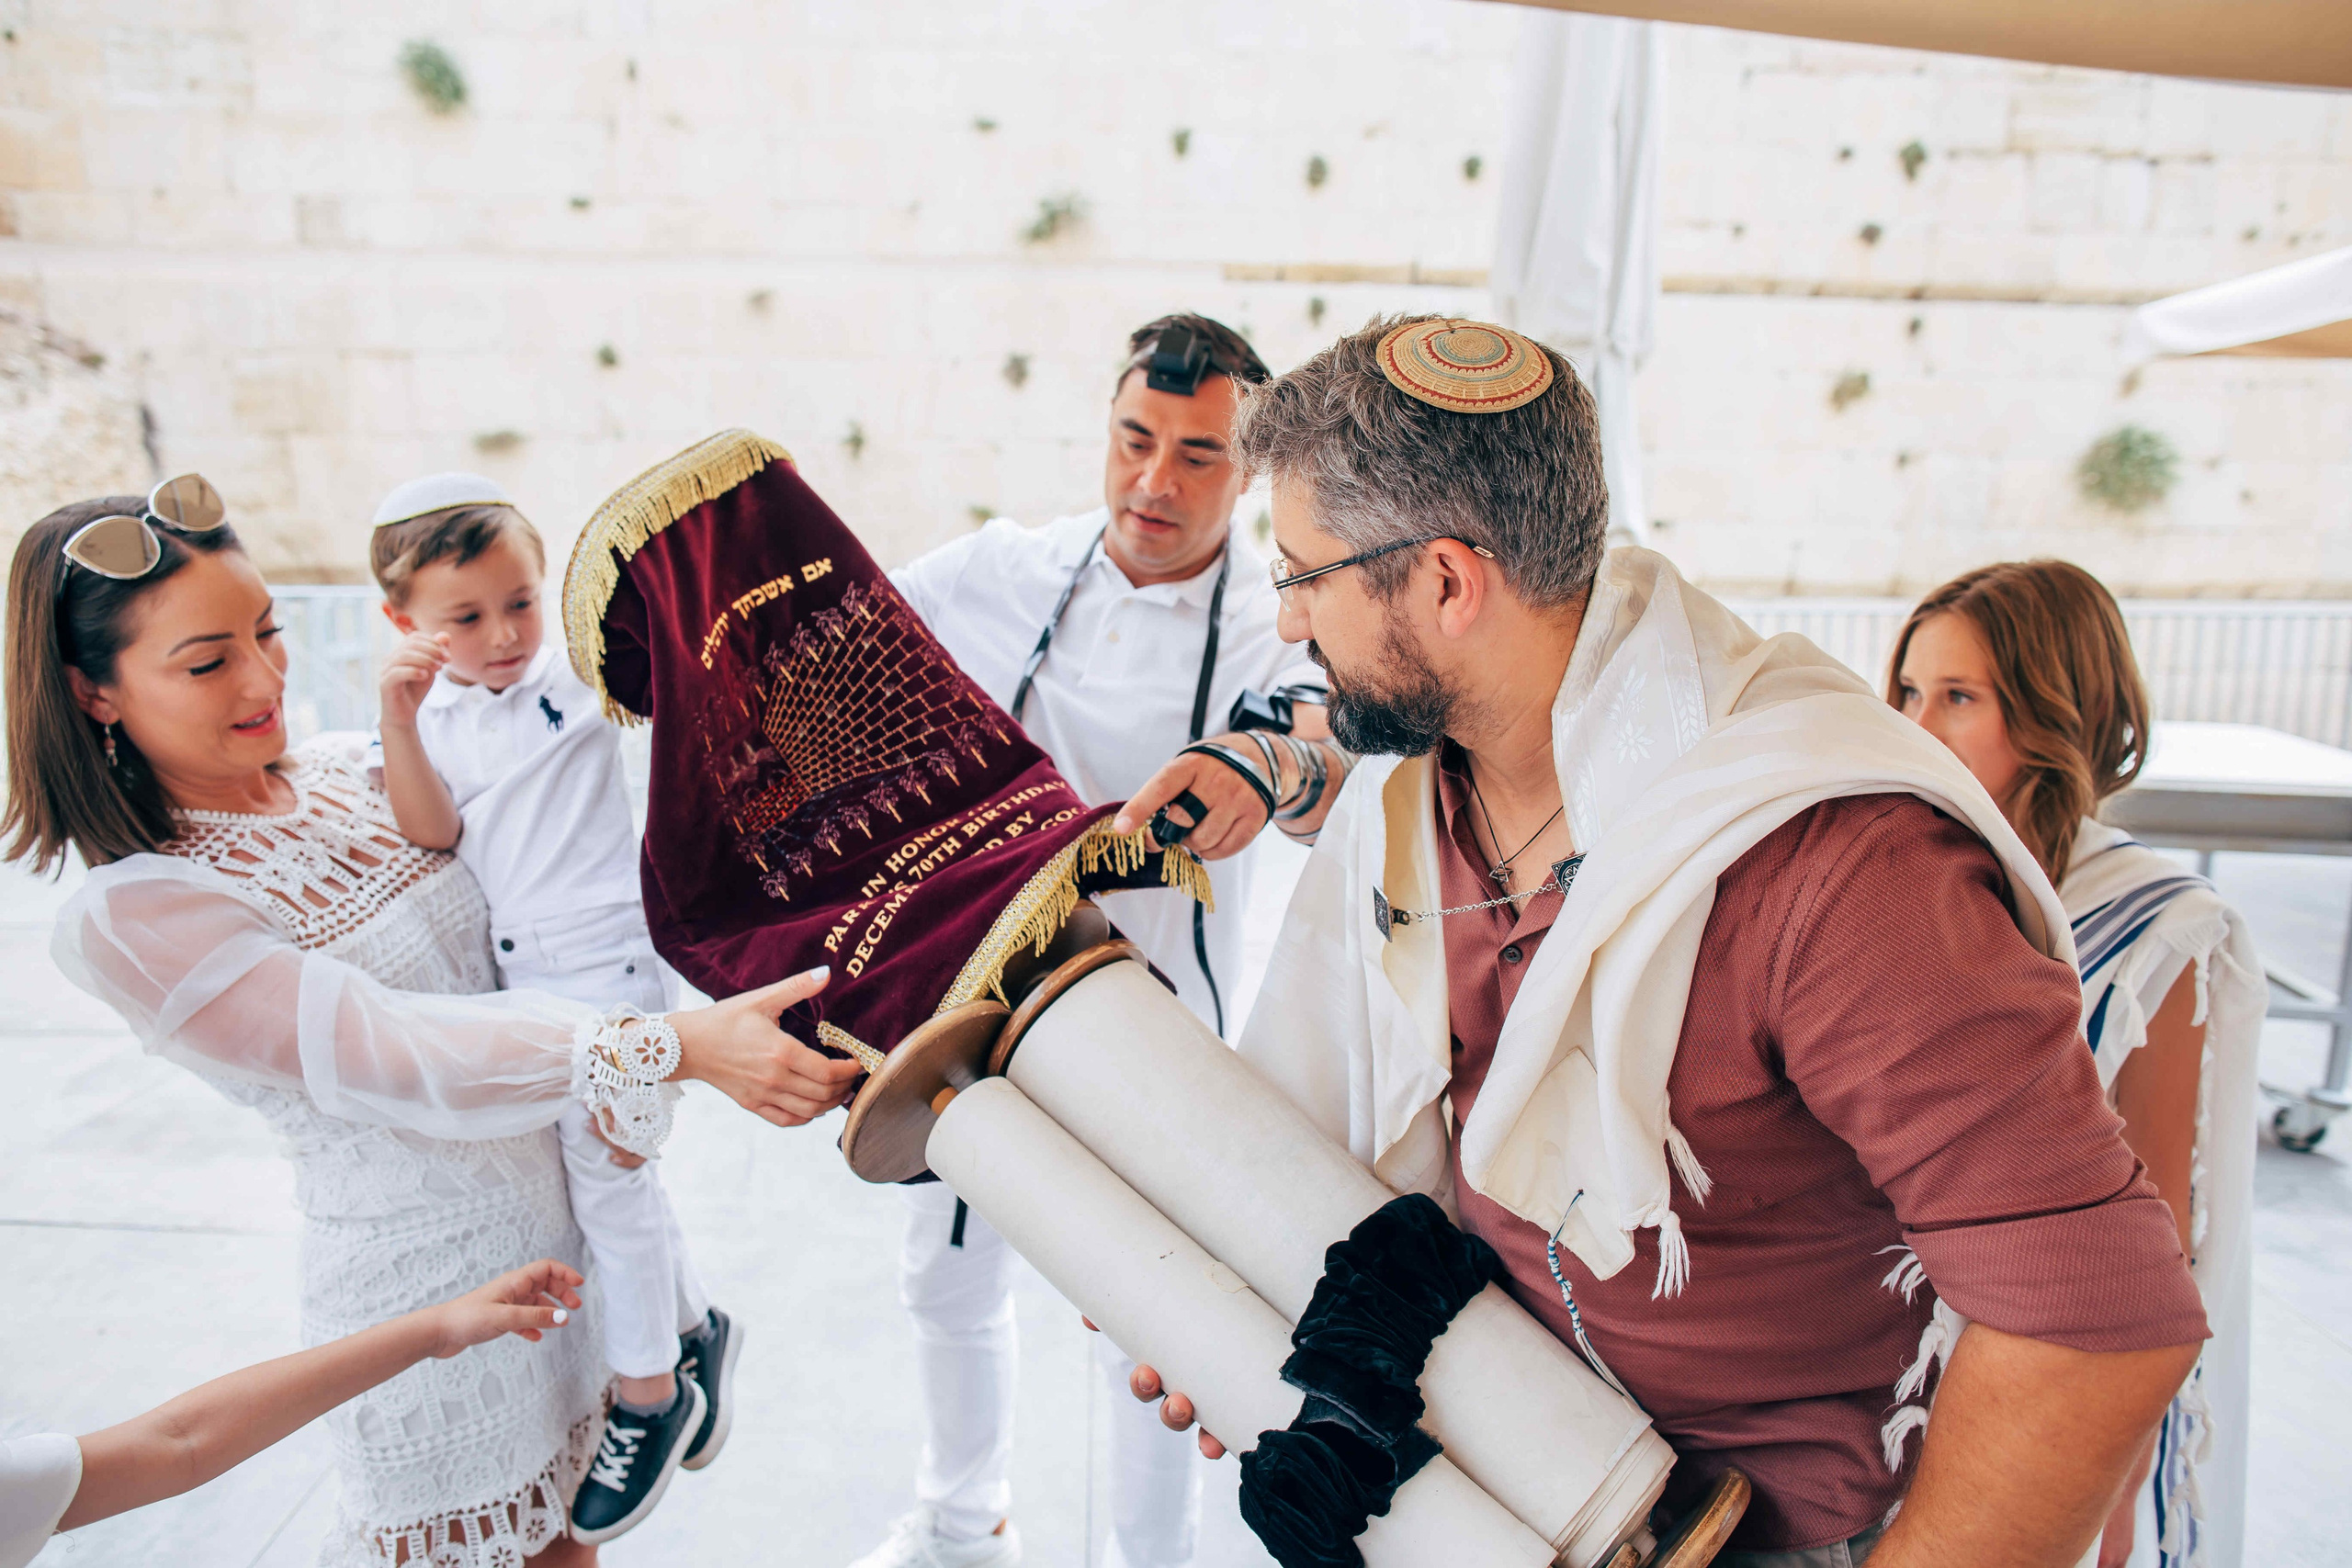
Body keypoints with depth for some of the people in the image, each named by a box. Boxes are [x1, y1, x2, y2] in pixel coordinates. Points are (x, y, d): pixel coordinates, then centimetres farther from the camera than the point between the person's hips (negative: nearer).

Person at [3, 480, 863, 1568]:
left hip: (557, 1209, 6)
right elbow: (391, 1053, -31)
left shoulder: (333, 773, 0)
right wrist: (680, 1049, -40)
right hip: (426, 1277, -6)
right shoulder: (131, 919, -19)